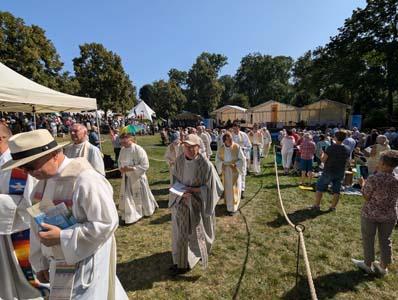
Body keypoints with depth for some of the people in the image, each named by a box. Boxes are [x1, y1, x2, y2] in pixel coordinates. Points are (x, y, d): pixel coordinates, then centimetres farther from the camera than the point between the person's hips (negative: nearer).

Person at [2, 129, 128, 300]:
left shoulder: (86, 181, -27)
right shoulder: (44, 180, -1)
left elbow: (107, 223, -26)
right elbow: (38, 222, 8)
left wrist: (62, 237, -24)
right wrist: (41, 262, 11)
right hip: (60, 264, 8)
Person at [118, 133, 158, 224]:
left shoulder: (139, 150, -20)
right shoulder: (122, 150, 1)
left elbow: (145, 166, -22)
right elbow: (120, 162, 15)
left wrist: (130, 169, -25)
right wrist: (121, 168, -8)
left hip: (137, 178, -6)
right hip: (126, 178, 6)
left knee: (140, 197, 12)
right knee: (126, 198, 9)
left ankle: (147, 210, 39)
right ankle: (130, 216, 28)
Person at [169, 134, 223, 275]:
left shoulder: (205, 165, -23)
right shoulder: (179, 160, -9)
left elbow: (210, 187, -15)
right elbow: (175, 179, 3)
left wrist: (192, 190, -22)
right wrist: (181, 191, -16)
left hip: (198, 204, -3)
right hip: (181, 201, 4)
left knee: (196, 231, 16)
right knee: (181, 231, 13)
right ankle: (182, 261, 36)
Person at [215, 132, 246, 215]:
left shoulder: (237, 147, -13)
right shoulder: (220, 149, -7)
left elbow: (242, 159, -7)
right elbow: (217, 160, 2)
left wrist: (235, 164, -19)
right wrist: (224, 163, -14)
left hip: (235, 170, -2)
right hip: (225, 171, 2)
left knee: (235, 188, 2)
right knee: (227, 188, 10)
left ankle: (233, 207, 17)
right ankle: (228, 204, 32)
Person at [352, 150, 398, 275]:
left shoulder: (373, 179, -22)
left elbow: (366, 197, -14)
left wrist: (363, 185, 1)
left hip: (370, 214, -4)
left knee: (368, 239, 13)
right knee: (385, 240, 19)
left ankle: (368, 264, 29)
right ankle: (383, 267, 35)